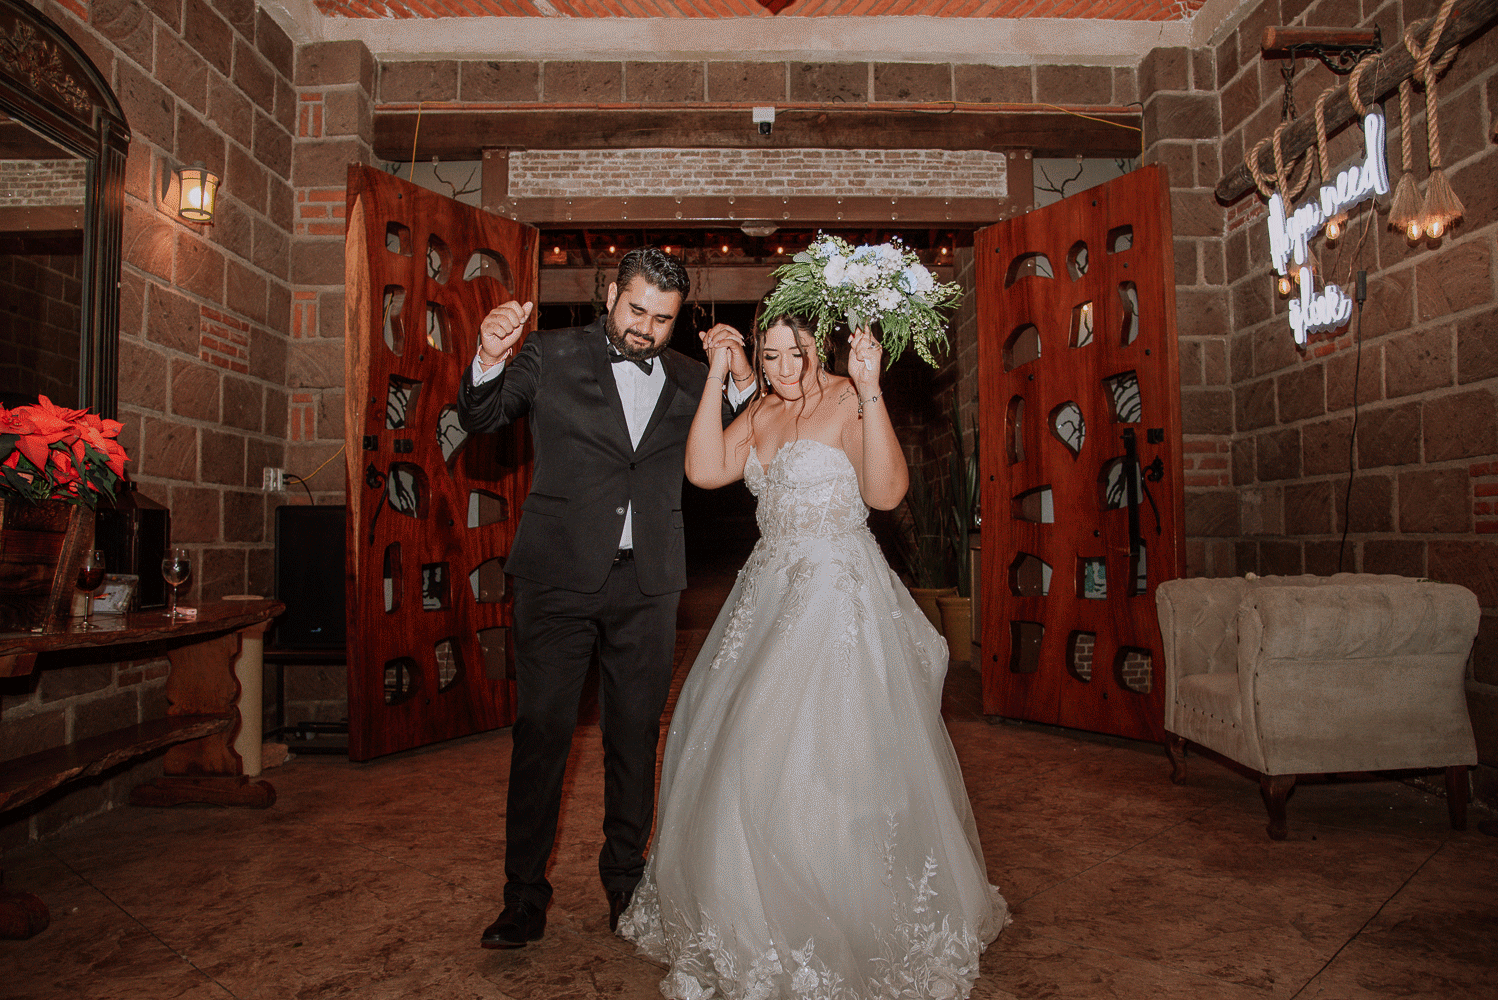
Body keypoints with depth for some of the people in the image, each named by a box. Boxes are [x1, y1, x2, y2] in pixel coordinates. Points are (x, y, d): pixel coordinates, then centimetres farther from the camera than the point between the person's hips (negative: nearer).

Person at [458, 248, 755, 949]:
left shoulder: (688, 379, 9)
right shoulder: (551, 356, 3)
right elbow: (479, 419, 0)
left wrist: (743, 384, -10)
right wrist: (489, 359, -20)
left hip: (648, 584, 3)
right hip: (560, 577, -2)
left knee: (636, 736, 11)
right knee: (541, 733, 2)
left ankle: (626, 884, 28)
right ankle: (524, 897, 16)